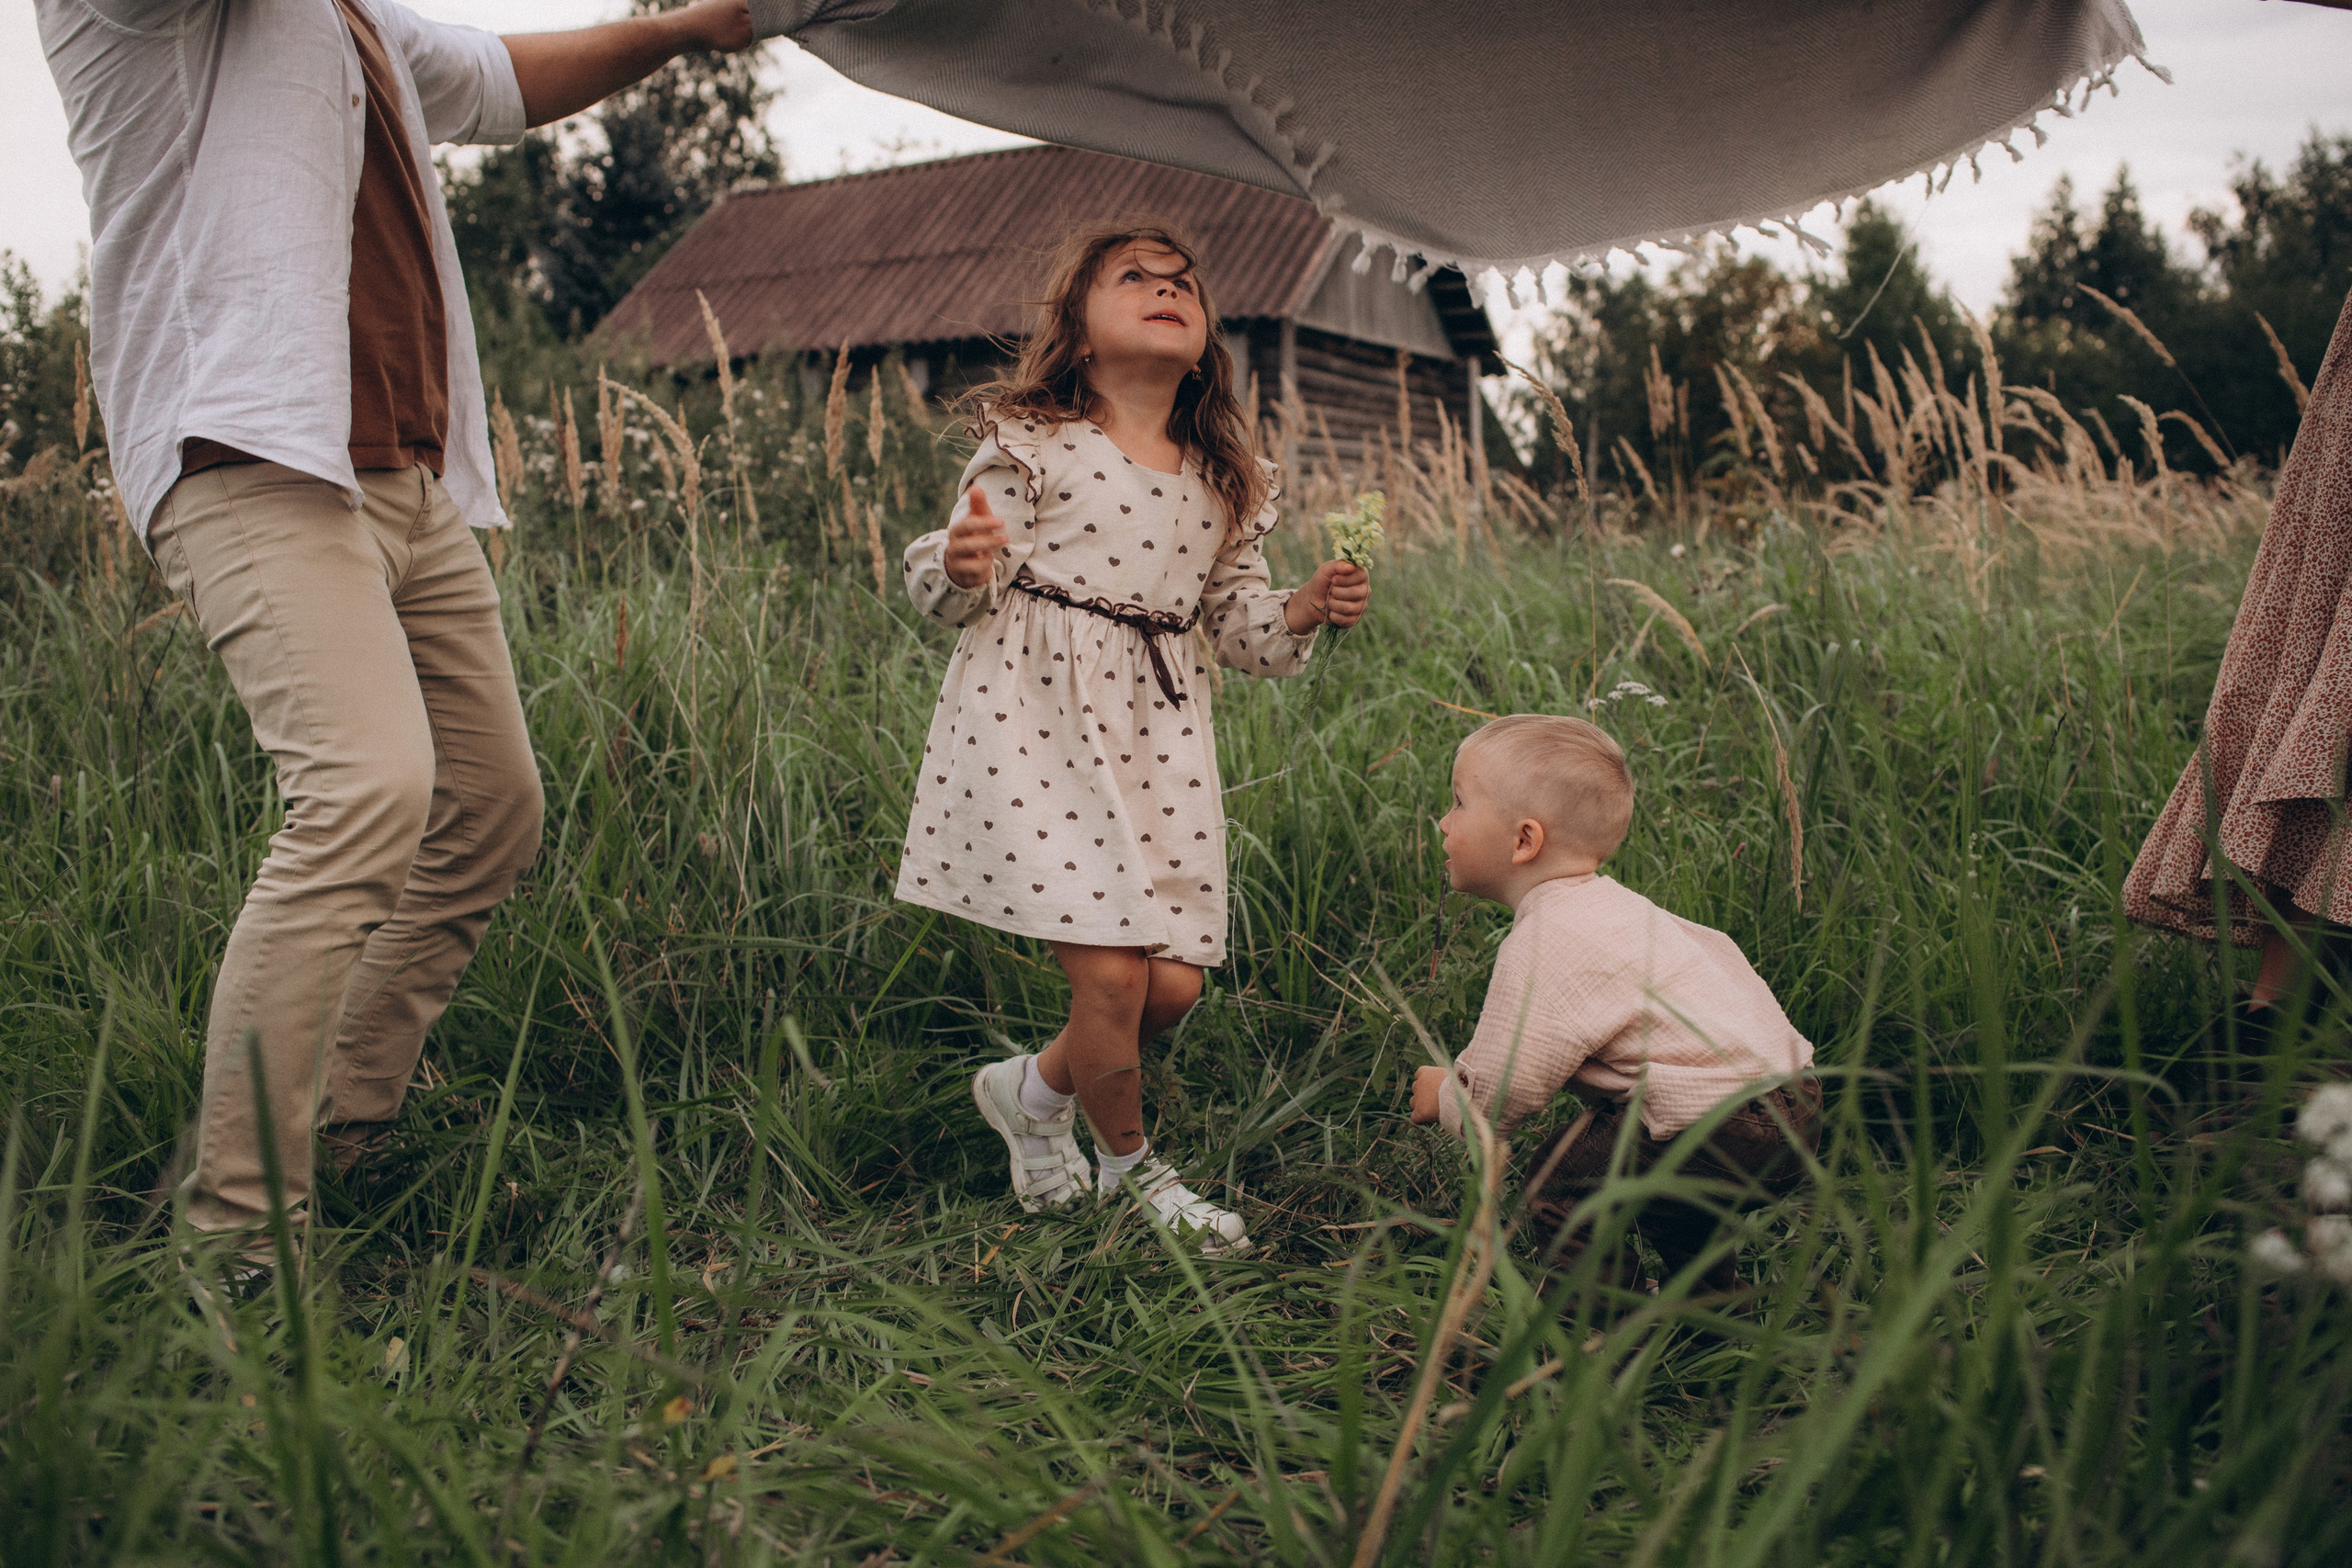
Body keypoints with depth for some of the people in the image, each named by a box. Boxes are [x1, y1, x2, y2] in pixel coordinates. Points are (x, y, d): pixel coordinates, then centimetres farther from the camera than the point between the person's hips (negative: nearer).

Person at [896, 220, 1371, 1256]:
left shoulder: (1224, 483, 13)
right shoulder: (1031, 445, -2)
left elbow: (1236, 623, 18)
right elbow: (957, 597, -3)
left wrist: (1307, 614, -1)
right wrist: (959, 567, -25)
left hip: (1158, 736, 6)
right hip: (1034, 720, -5)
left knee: (1174, 984, 0)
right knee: (1110, 976, -11)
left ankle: (1033, 1090, 31)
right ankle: (1132, 1171, 17)